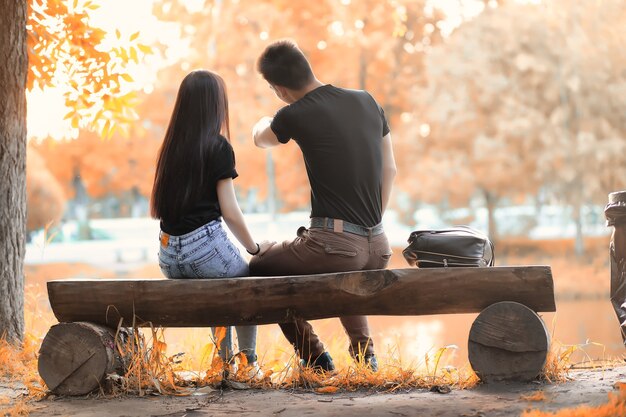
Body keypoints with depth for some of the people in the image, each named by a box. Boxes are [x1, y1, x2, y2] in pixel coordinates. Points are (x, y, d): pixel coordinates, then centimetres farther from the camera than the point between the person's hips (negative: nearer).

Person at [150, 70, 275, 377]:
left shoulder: (169, 148, 11)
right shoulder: (219, 147, -8)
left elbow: (155, 208, 13)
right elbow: (229, 211, -10)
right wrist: (255, 248, 3)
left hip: (168, 255, 6)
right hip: (205, 245, -6)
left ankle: (226, 363, 34)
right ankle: (248, 363, 22)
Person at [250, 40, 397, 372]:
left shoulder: (295, 116, -8)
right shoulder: (366, 102, 9)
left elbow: (260, 139, 17)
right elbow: (390, 170, 16)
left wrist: (262, 125, 42)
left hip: (334, 243, -7)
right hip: (377, 250, 7)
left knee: (258, 270, 20)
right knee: (342, 274, 41)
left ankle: (315, 358, 14)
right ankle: (364, 355, 26)